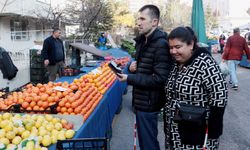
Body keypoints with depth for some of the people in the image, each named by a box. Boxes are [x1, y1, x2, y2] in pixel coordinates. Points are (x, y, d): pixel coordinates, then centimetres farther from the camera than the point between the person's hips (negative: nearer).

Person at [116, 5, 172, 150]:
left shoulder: (161, 44, -20)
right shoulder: (142, 41, 10)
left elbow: (160, 79, -25)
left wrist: (129, 78, -23)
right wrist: (133, 67, -1)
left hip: (148, 103, -9)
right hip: (141, 100, 9)